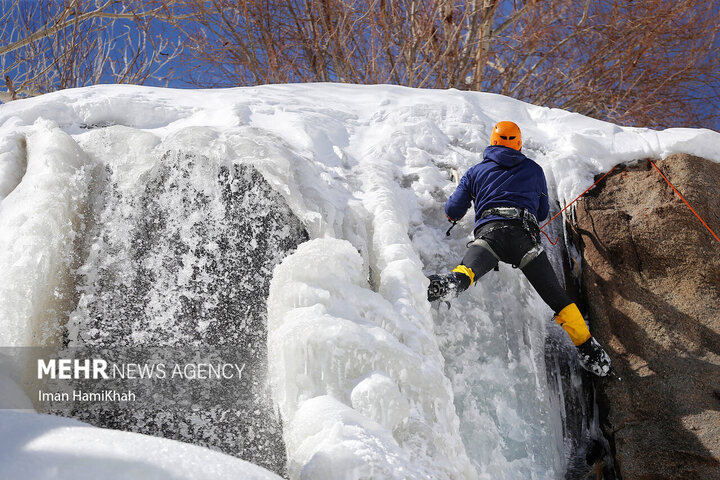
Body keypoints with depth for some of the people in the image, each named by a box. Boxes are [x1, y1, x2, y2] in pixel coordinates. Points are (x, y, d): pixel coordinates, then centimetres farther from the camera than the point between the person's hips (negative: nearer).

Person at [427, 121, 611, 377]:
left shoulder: (477, 171, 25)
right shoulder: (534, 169, 29)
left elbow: (453, 211, 23)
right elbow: (543, 212, 37)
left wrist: (454, 215, 47)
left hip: (489, 231, -1)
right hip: (525, 235, 1)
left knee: (466, 271, -29)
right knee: (556, 296, 5)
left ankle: (450, 283, -63)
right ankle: (588, 348, 5)